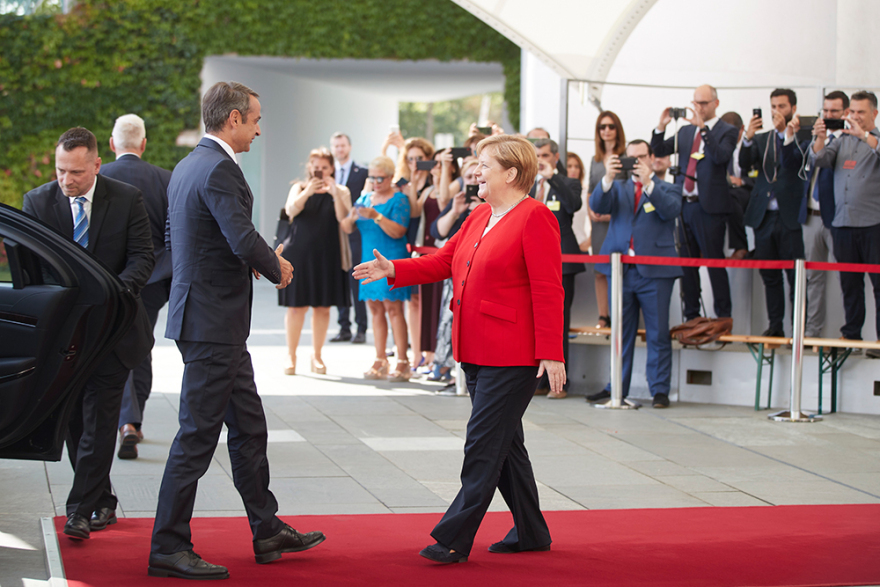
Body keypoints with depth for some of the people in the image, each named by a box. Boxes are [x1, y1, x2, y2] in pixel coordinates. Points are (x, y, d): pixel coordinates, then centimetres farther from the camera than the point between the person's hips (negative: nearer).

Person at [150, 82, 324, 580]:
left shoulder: (188, 166, 14)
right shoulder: (219, 170, -18)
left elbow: (174, 239, 22)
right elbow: (245, 241, -27)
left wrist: (253, 262, 16)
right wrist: (277, 268, -6)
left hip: (210, 319, 11)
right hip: (213, 323, -11)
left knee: (249, 427, 17)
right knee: (198, 435, -5)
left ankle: (269, 531, 26)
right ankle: (168, 548, 1)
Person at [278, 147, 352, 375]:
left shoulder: (341, 192, 8)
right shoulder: (299, 188, 9)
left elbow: (344, 218, -7)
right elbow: (291, 210, -10)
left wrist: (335, 193, -18)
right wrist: (307, 192, -24)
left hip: (327, 256, 1)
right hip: (299, 252, -1)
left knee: (322, 307, 3)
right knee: (296, 305, -4)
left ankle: (316, 357, 14)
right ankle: (291, 357, 3)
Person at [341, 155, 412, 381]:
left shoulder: (399, 200, -3)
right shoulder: (365, 198, 15)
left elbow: (398, 231, -14)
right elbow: (346, 228, 12)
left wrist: (376, 216, -24)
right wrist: (352, 217, -10)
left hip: (392, 259, -6)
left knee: (393, 307, -11)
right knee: (375, 308, 5)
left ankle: (402, 363, -10)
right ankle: (380, 362, 9)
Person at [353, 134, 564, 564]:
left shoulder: (535, 218, -12)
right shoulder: (480, 217, 15)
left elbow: (548, 291, -16)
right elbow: (444, 261, 18)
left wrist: (551, 354, -19)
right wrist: (393, 270, 6)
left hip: (513, 357, -9)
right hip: (477, 351, 9)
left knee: (484, 444, -6)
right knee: (502, 443, 14)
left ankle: (454, 537, -2)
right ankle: (530, 533, 24)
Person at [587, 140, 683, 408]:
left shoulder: (667, 189, 8)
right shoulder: (617, 188, 16)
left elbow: (671, 210, -12)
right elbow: (598, 206, -3)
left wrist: (648, 183, -22)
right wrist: (608, 178, -20)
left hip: (654, 270, -3)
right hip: (621, 269, 3)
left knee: (658, 333, -2)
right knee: (620, 333, 9)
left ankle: (659, 389, 3)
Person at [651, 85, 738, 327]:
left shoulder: (726, 131, -2)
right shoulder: (686, 131, 15)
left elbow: (721, 157, -20)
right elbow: (659, 151, 11)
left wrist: (703, 128, -26)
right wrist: (661, 127, -6)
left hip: (709, 207, -6)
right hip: (685, 205, 6)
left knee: (714, 262, -5)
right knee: (687, 263, 9)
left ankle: (724, 316, 1)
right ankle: (691, 316, 16)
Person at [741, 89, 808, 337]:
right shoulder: (761, 139, 14)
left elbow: (795, 163, -15)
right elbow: (745, 164, 1)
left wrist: (786, 133, -25)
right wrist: (748, 139, -16)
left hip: (790, 216, -5)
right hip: (764, 215, 5)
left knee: (795, 277, -4)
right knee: (769, 276, 9)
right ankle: (775, 326, 17)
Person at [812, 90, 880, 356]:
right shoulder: (842, 140, 17)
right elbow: (819, 160, 6)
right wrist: (820, 139, -12)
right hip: (843, 222, 4)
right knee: (849, 283, 9)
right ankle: (851, 334, 15)